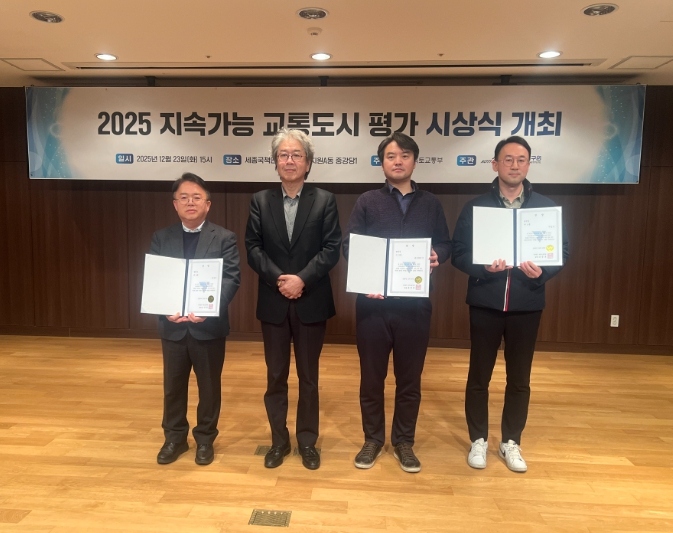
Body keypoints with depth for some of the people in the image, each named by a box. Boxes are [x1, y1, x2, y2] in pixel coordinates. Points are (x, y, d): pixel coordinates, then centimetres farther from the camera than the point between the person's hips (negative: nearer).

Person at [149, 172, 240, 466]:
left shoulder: (224, 238, -3)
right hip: (172, 326, 3)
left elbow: (231, 279, -13)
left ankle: (205, 438, 31)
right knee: (173, 386, 16)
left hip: (209, 325, -2)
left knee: (209, 386, 12)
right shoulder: (161, 238, 5)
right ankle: (175, 437, 35)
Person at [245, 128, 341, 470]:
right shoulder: (260, 201, 6)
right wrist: (278, 279, -15)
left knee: (308, 377, 10)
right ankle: (279, 441, 28)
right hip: (273, 303, 2)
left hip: (311, 302, -1)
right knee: (275, 376, 11)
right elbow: (253, 248, -1)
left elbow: (332, 249, -7)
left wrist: (302, 279, -19)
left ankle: (307, 442, 27)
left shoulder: (324, 200, 1)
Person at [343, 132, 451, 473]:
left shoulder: (431, 204, 10)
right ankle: (373, 440, 29)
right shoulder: (367, 202, 4)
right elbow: (349, 246, -2)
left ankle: (404, 441, 30)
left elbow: (446, 244, 9)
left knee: (409, 377, 11)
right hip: (373, 302, -1)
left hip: (415, 303, 1)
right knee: (371, 376, 10)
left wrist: (437, 257, -14)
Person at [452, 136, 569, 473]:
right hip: (485, 304, -1)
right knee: (479, 376, 9)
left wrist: (542, 272, -17)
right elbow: (458, 254, -3)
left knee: (519, 379, 12)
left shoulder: (546, 207, 3)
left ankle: (511, 442, 30)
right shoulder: (475, 207, 0)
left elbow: (562, 252, 3)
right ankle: (478, 440, 27)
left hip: (527, 306, 1)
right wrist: (483, 266, -22)